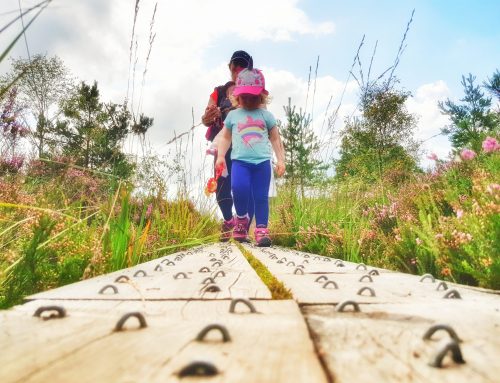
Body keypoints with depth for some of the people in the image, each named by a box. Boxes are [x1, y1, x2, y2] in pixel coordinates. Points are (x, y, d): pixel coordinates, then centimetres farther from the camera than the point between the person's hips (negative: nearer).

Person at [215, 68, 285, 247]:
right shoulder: (233, 115, 13)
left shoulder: (266, 115, 12)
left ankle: (261, 230, 6)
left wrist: (281, 160, 8)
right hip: (240, 161, 0)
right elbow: (225, 137, 18)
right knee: (239, 188, -23)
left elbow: (275, 139, 14)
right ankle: (241, 218, 3)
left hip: (262, 162, 1)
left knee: (261, 196, -2)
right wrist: (221, 156, 7)